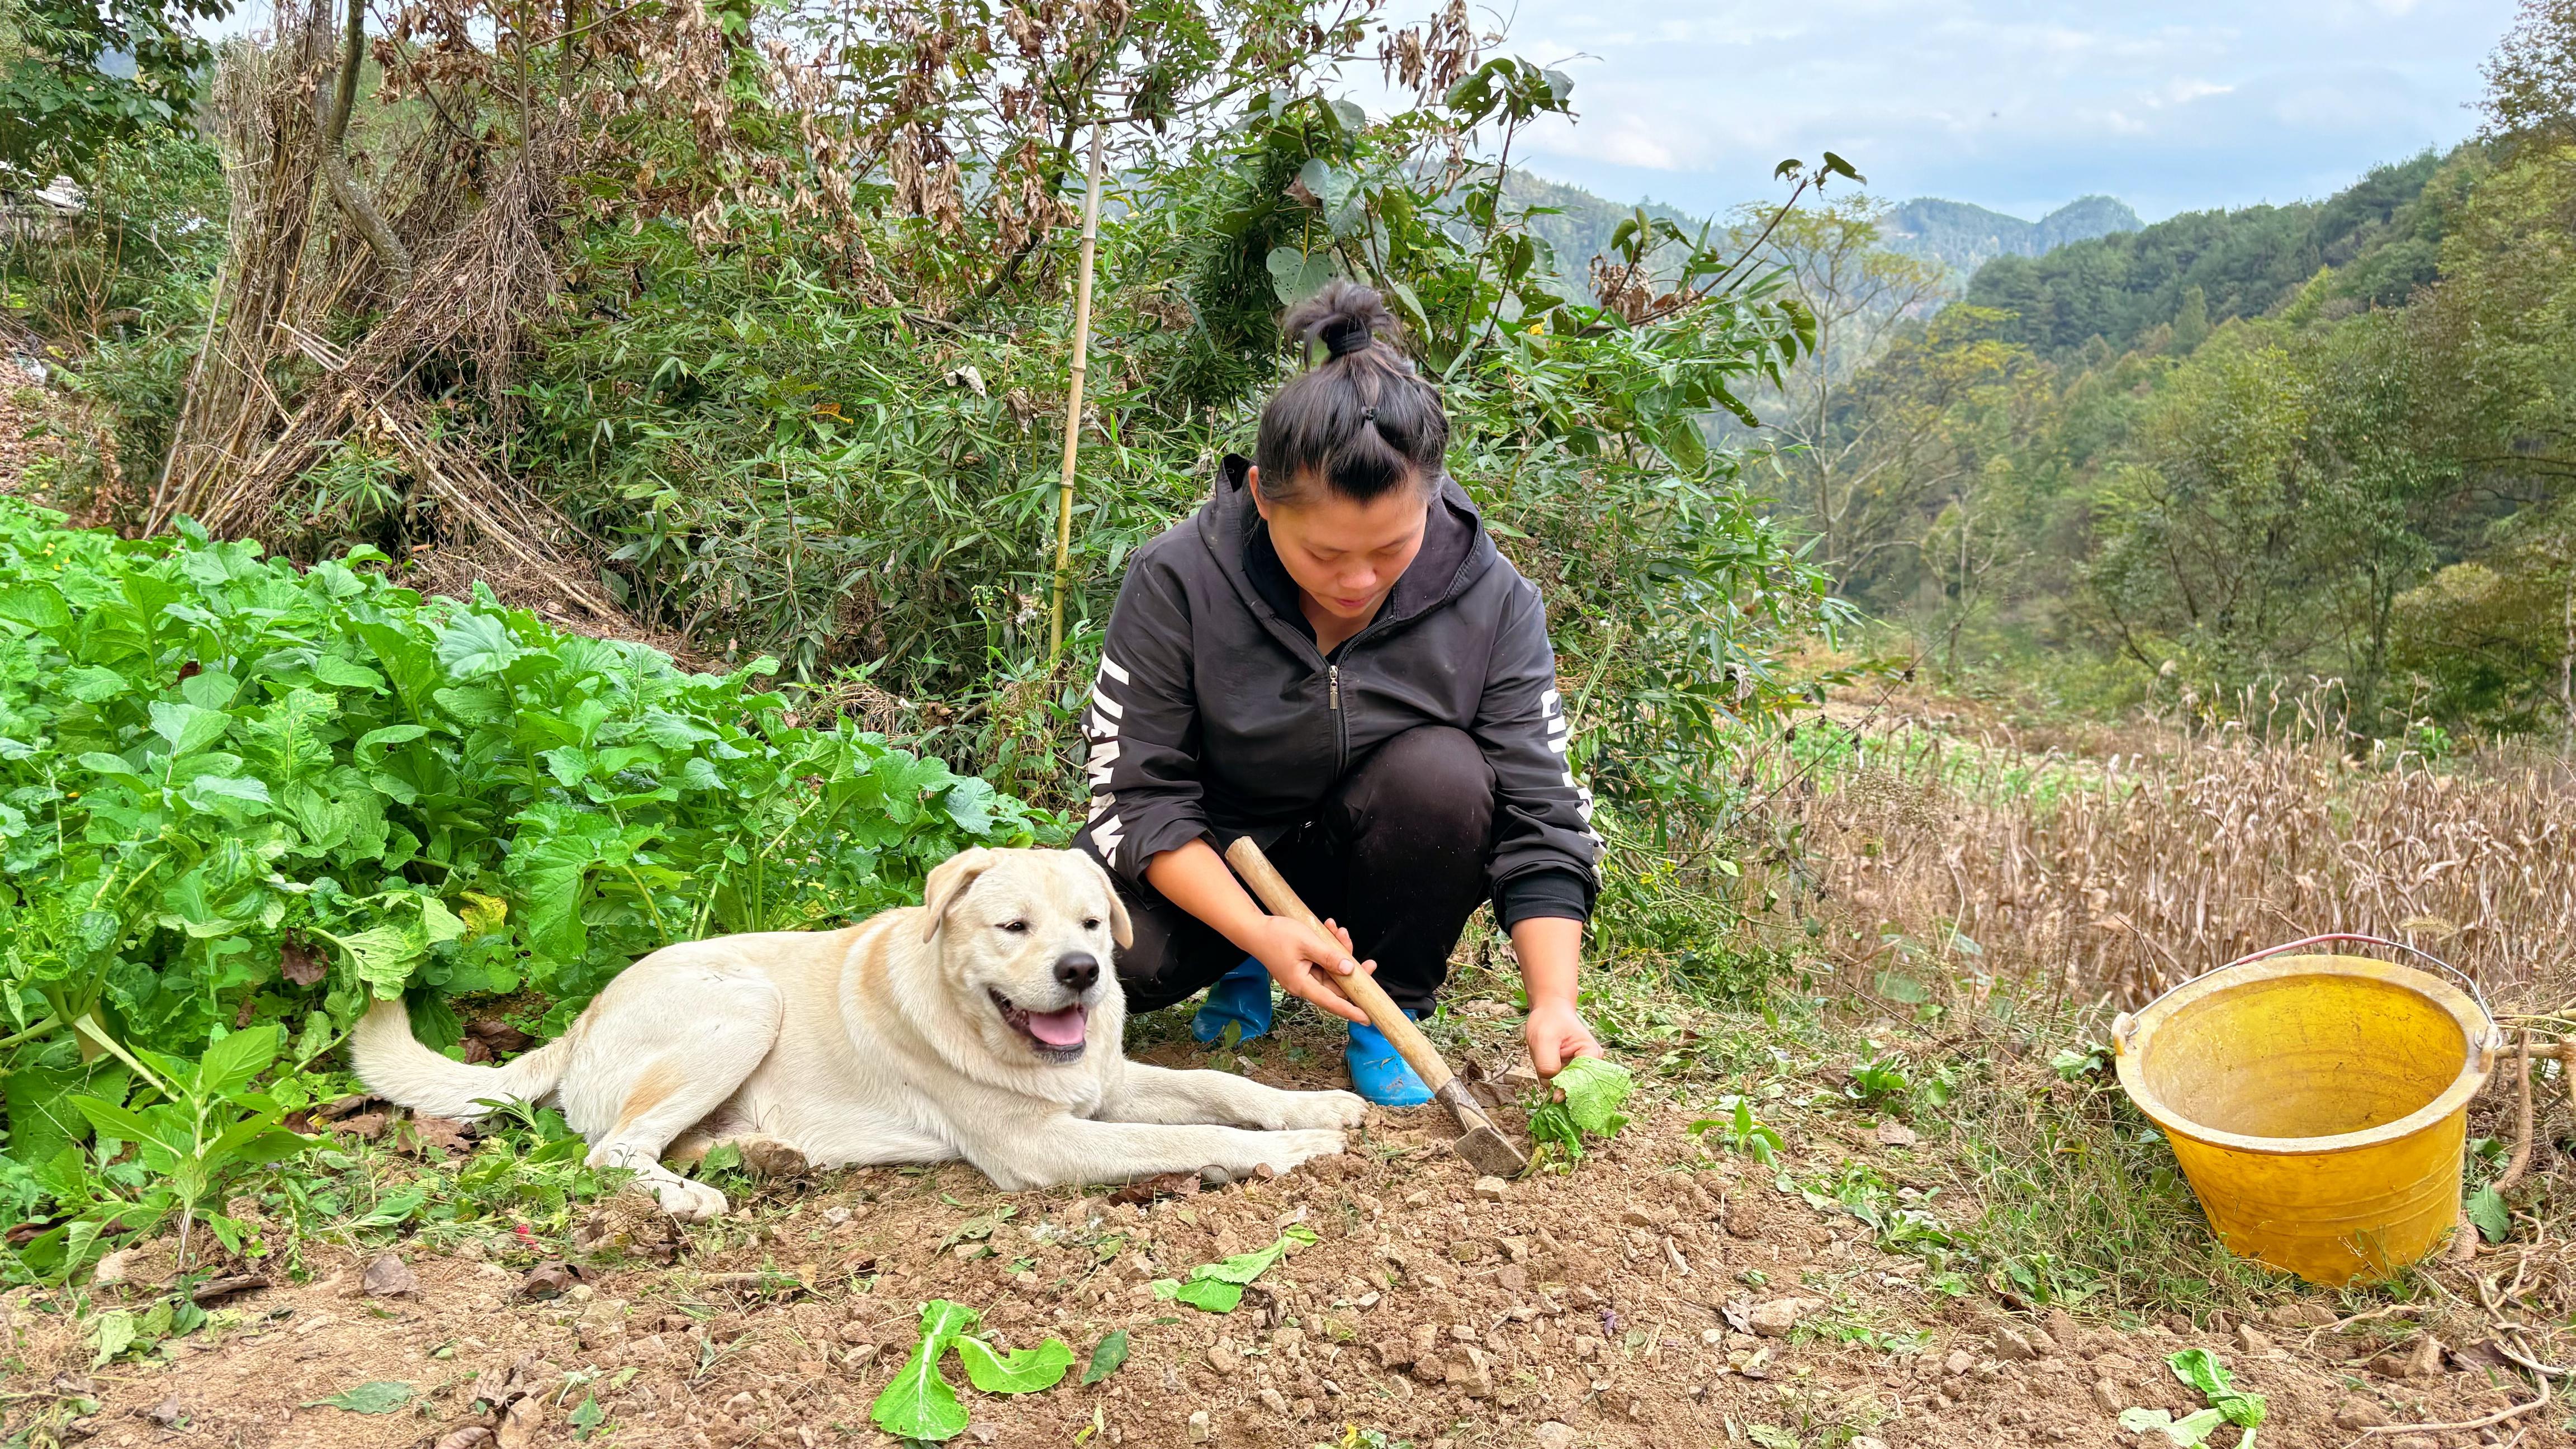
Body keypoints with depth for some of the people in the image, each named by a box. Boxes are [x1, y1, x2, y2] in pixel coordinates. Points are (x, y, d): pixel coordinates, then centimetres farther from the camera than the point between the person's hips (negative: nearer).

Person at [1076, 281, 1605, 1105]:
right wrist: (1259, 934, -32)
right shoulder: (1177, 582, -22)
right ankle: (1242, 970, 6)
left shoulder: (1492, 601, -19)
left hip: (1382, 864, 1)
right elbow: (1141, 795, -18)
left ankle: (1394, 1010, -6)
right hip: (1215, 868, 0)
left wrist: (1554, 1002, -30)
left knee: (1442, 773, -32)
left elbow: (1540, 814, -17)